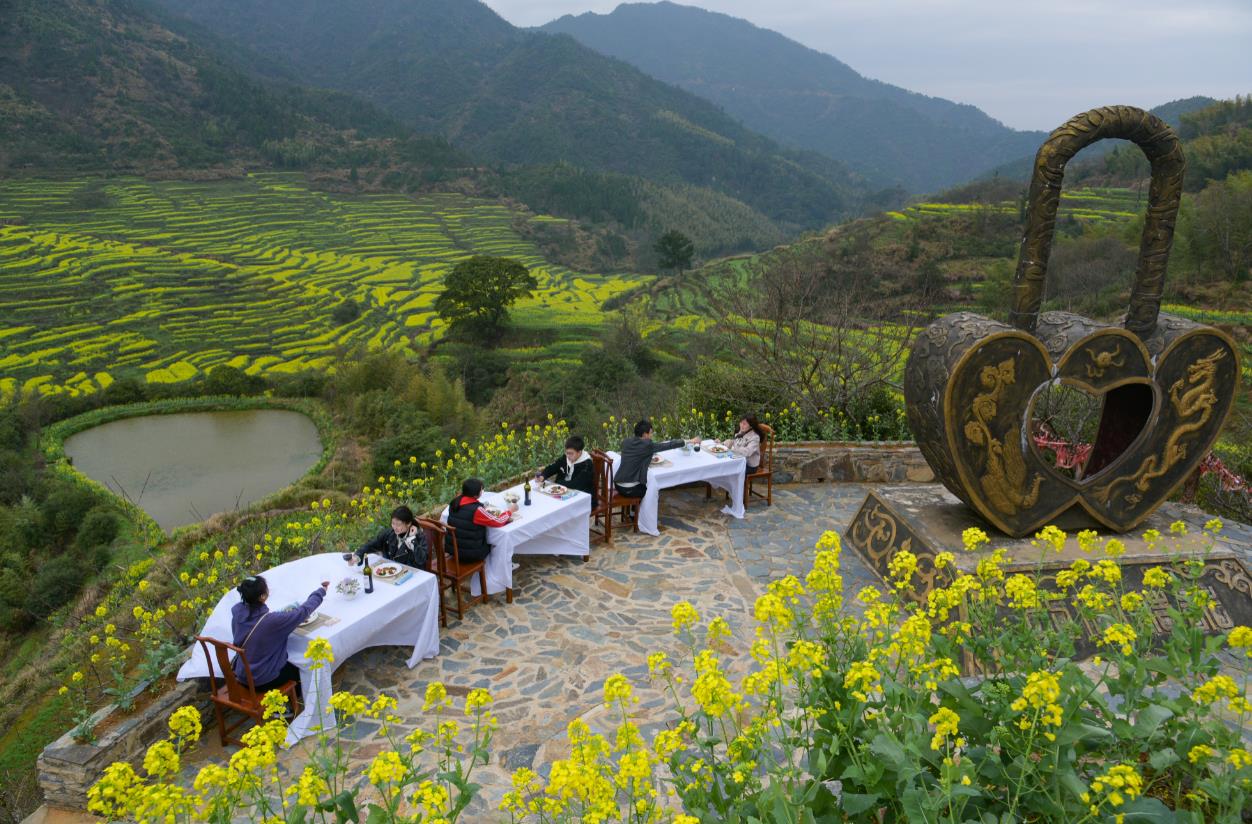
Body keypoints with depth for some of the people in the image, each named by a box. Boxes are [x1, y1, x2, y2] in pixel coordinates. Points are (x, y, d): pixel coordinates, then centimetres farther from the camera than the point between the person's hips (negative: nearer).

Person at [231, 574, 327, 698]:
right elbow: (303, 611, -20)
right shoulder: (271, 620, -33)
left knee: (288, 664, 31)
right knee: (297, 670, 23)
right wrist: (321, 591, -7)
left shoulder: (237, 612, -15)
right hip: (263, 680, -6)